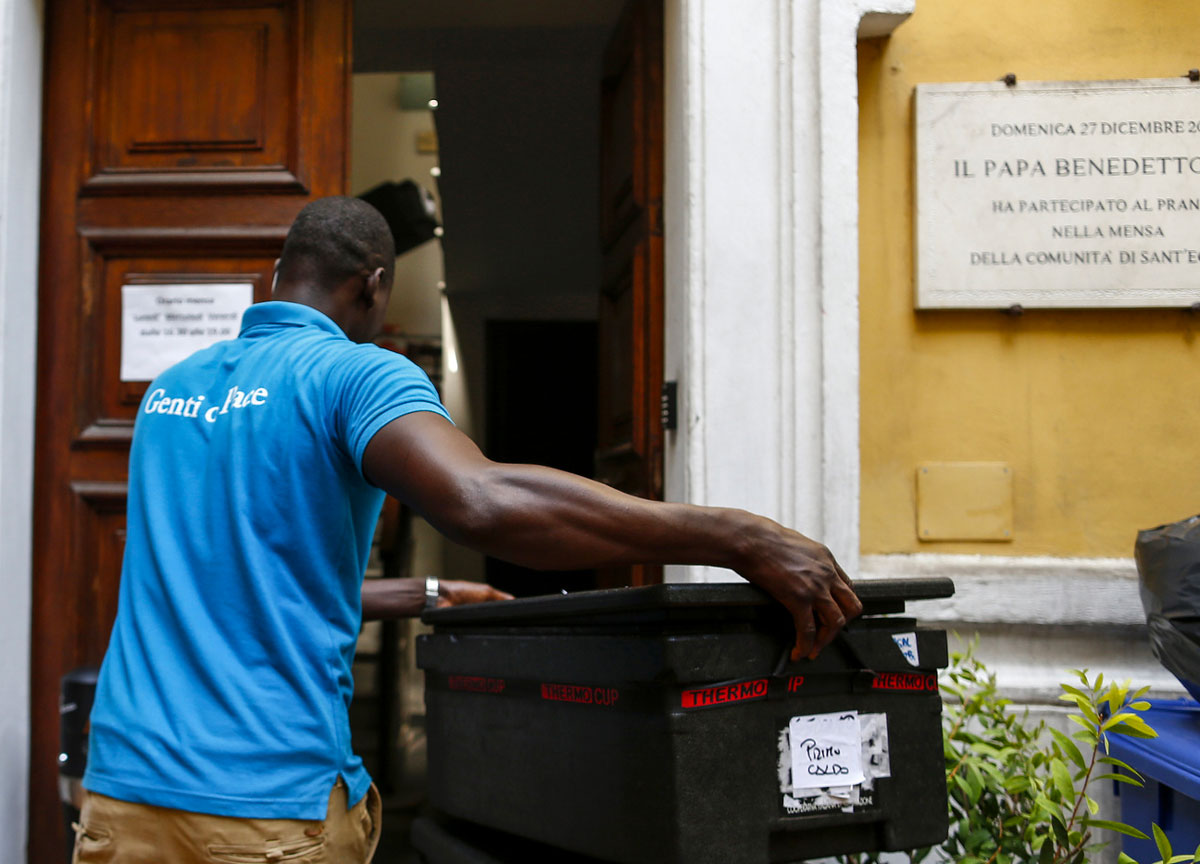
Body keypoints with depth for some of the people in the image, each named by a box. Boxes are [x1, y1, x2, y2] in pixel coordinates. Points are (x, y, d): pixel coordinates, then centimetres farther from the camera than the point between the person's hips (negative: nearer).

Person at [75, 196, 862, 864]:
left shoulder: (170, 389, 14)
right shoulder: (354, 374, -9)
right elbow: (481, 501, -29)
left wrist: (425, 597, 29)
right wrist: (741, 540, -28)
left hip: (121, 787, 7)